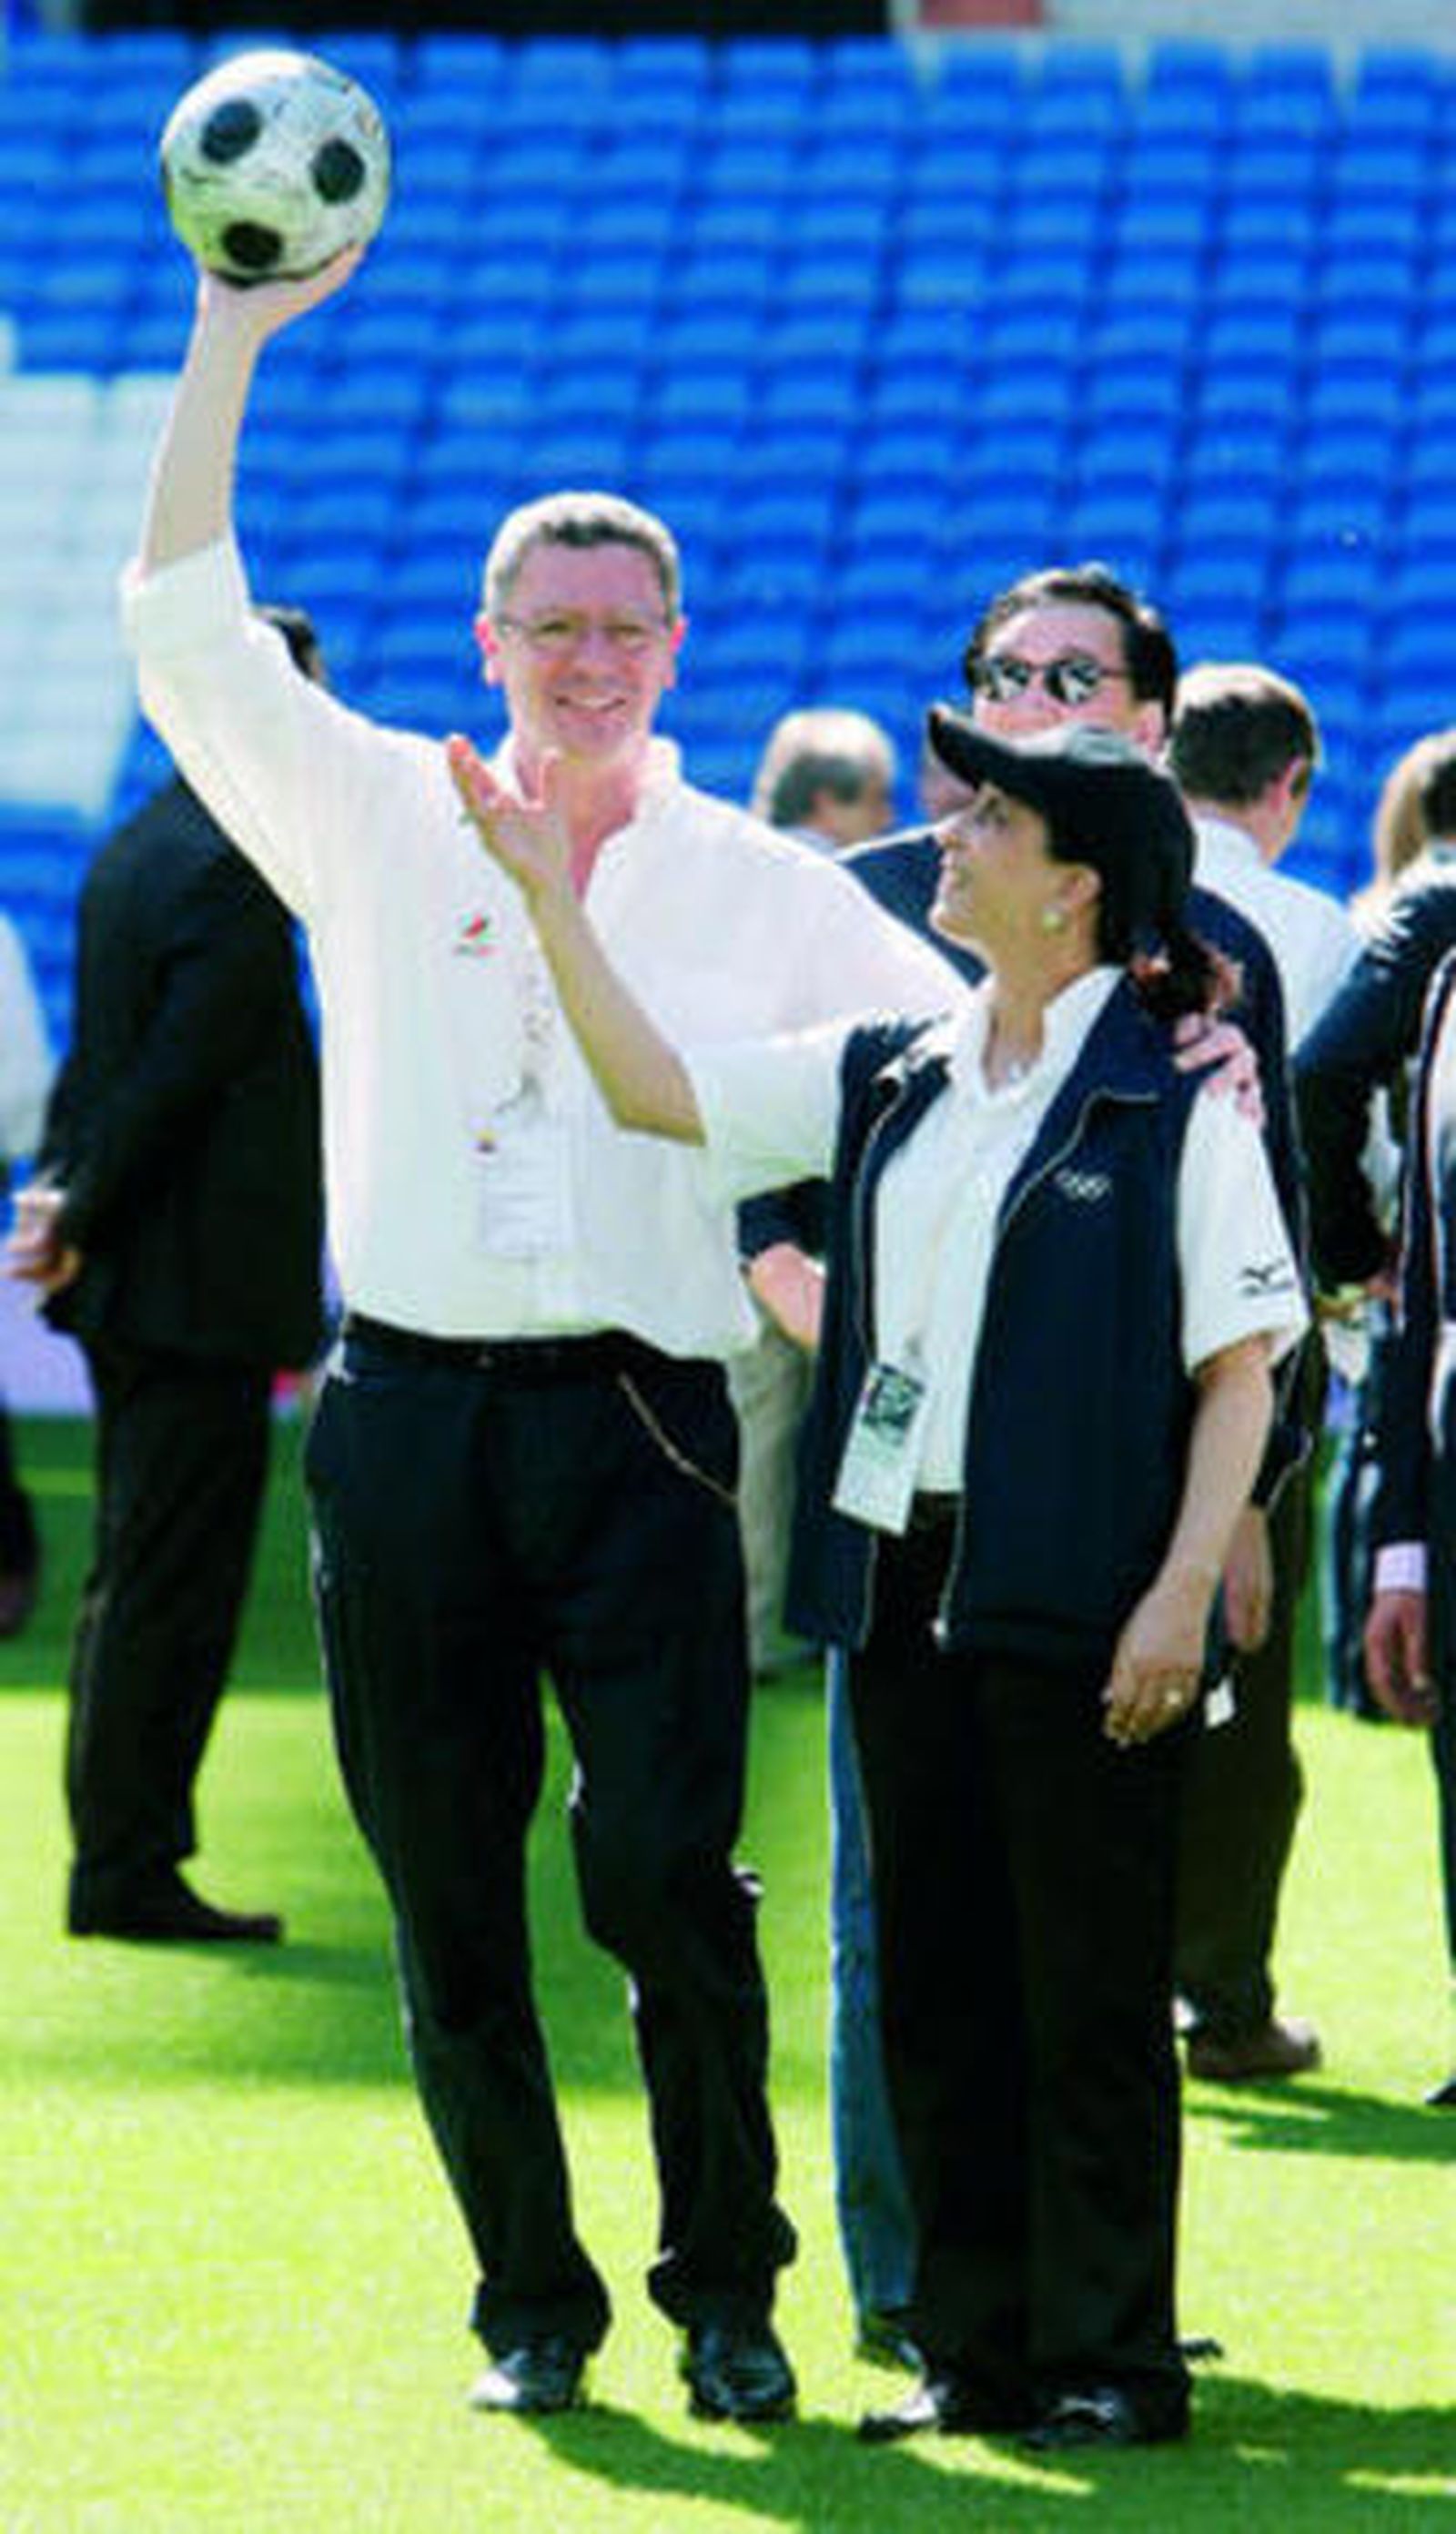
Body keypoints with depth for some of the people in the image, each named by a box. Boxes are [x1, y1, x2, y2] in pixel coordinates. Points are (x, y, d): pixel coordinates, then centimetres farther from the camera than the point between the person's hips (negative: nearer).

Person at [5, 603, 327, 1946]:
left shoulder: (135, 852, 13)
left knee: (136, 1577, 15)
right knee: (175, 1581, -4)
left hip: (133, 1285, 10)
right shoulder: (232, 874, -18)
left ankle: (118, 1857, 20)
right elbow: (176, 1074, -20)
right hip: (200, 1283, -10)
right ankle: (132, 1871, -2)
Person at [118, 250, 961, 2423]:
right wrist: (233, 338, -5)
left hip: (639, 1420, -1)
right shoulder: (378, 823, 9)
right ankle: (531, 2302, 16)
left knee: (668, 1874, -12)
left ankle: (726, 2286, 3)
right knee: (450, 1897, 4)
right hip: (408, 1415, 1)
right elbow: (187, 630, 1)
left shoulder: (757, 886, 9)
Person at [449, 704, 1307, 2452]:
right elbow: (657, 1090, 14)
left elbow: (1242, 1363, -7)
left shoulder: (1175, 1098, -6)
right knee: (934, 1977, 9)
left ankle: (1111, 2361, 5)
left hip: (1076, 1600, -6)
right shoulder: (887, 1079, 12)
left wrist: (1182, 1591, -15)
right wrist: (551, 896, 8)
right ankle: (975, 2349, 17)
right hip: (902, 1582, 6)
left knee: (1090, 1988, -2)